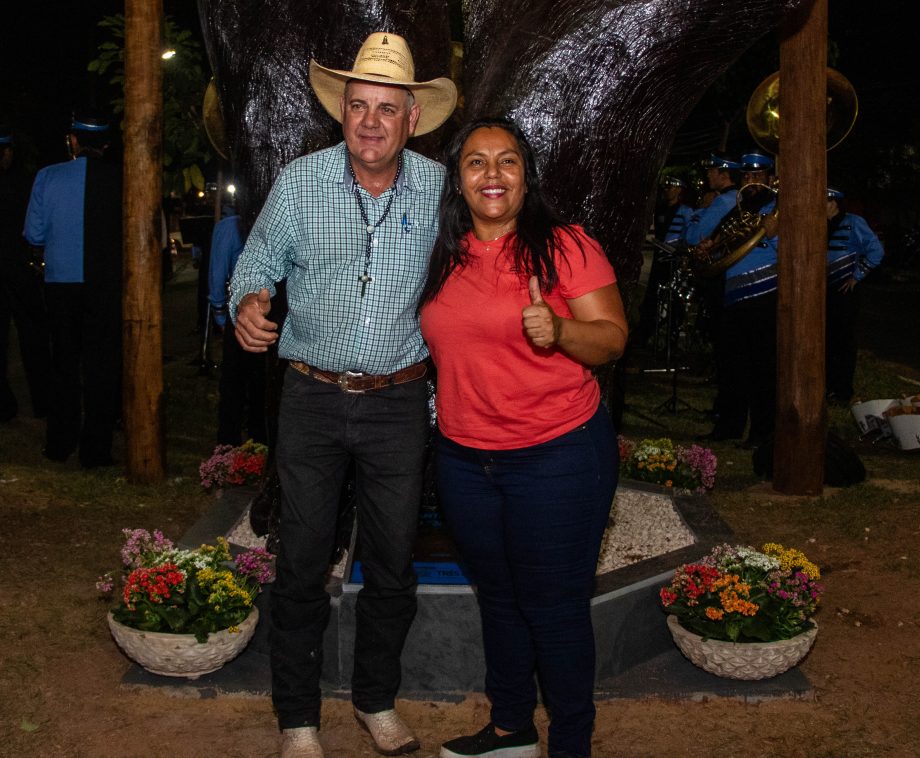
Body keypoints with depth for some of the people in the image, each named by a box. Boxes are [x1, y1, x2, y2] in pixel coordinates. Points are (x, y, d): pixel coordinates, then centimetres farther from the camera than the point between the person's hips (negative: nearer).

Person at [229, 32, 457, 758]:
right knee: (303, 562, 6)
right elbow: (258, 262, 4)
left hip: (400, 404, 1)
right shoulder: (299, 182, -5)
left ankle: (377, 700, 34)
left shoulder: (439, 187, -2)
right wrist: (248, 302, -18)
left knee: (393, 563, 12)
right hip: (313, 399, -1)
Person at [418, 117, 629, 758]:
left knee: (554, 606, 3)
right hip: (465, 458, 6)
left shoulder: (564, 247, -9)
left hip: (558, 457, -6)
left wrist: (559, 331, -28)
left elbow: (613, 338, -11)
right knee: (497, 597, 18)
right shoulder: (444, 258, 8)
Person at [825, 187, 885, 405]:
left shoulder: (852, 223, -9)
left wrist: (857, 276, -12)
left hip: (844, 291, -6)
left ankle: (843, 391, 7)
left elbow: (876, 251, -13)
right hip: (823, 292, 6)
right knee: (826, 339, 10)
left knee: (844, 341, 1)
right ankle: (829, 385, 21)